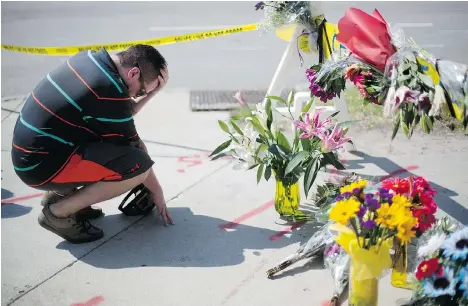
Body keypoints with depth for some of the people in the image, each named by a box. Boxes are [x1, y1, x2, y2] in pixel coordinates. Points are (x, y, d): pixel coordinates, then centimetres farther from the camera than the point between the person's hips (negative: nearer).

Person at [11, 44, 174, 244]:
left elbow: (122, 116, 15)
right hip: (42, 164, -10)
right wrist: (156, 190, 3)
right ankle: (59, 212, -5)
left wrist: (153, 91, 3)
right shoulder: (109, 91, -23)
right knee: (139, 165, -18)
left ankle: (59, 193, 15)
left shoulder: (91, 58, 3)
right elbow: (132, 147, -10)